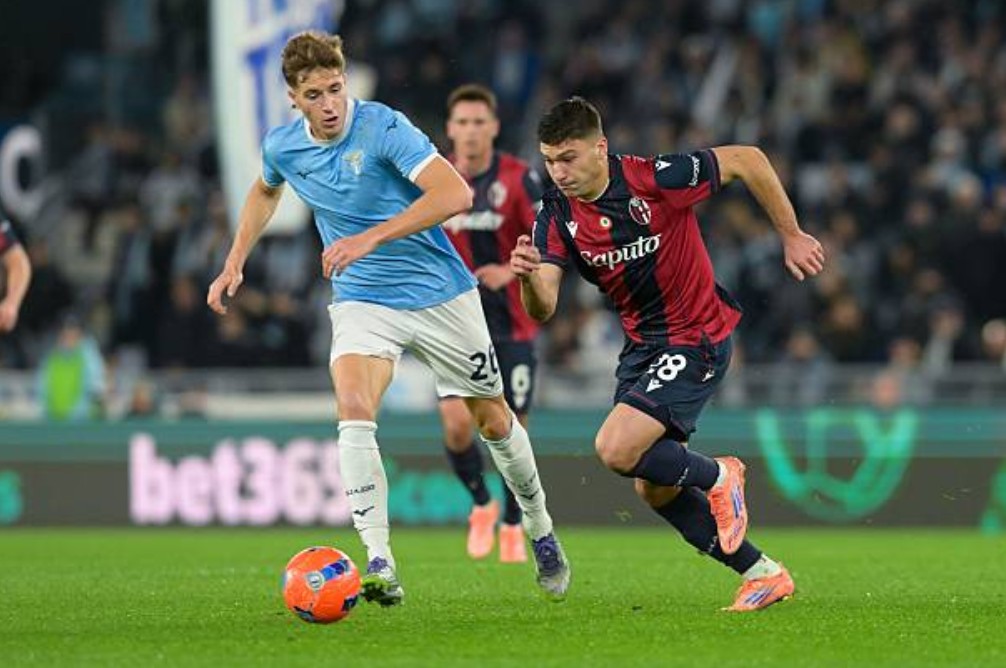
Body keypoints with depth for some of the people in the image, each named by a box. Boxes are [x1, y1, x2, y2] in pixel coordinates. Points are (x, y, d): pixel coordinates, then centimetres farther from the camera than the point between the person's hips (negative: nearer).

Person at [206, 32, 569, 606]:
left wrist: (370, 238, -39)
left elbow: (455, 194, -33)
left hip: (440, 293, -2)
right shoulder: (282, 147, -4)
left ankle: (541, 533, 35)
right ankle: (381, 568, -27)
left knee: (493, 419, 10)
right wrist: (235, 264, 15)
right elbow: (266, 191, 22)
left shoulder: (384, 127, -21)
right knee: (354, 413, -24)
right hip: (362, 300, 3)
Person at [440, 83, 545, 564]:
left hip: (512, 326, -1)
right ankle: (481, 505, 12)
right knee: (457, 422, -16)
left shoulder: (519, 179, -8)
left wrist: (510, 271, -27)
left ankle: (512, 526, 25)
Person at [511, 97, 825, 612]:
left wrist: (791, 236, -4)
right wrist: (528, 276, -39)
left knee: (616, 450, -22)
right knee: (653, 488, 10)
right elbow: (542, 309, -16)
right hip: (641, 345, 7)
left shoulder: (656, 179, -22)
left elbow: (747, 160, -11)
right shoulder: (557, 213, -7)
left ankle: (718, 477, 5)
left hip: (698, 339, -7)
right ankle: (763, 574, 22)